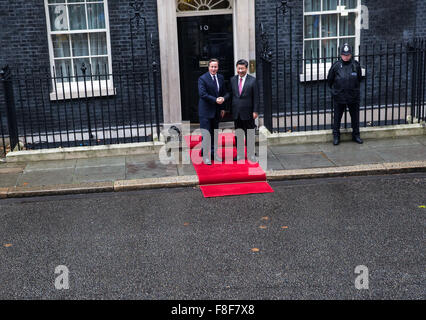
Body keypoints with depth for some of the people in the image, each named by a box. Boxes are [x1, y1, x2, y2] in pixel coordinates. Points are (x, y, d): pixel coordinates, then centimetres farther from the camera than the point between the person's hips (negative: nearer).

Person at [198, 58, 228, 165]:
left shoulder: (221, 78, 9)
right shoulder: (202, 79, -10)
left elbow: (224, 92, 16)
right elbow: (202, 94, -18)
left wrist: (223, 98, 3)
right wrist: (215, 100, -21)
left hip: (216, 111, 6)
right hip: (205, 111, -6)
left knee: (214, 133, 12)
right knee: (206, 134, -5)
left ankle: (213, 154, 20)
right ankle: (205, 156, 2)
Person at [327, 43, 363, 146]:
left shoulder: (356, 65, -2)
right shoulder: (336, 65, -6)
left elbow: (359, 78, 14)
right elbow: (329, 79, 7)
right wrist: (334, 89, 16)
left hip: (353, 96, 1)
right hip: (339, 97, -1)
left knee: (355, 116, 11)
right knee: (337, 117, 6)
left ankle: (356, 134, 25)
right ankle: (336, 136, 18)